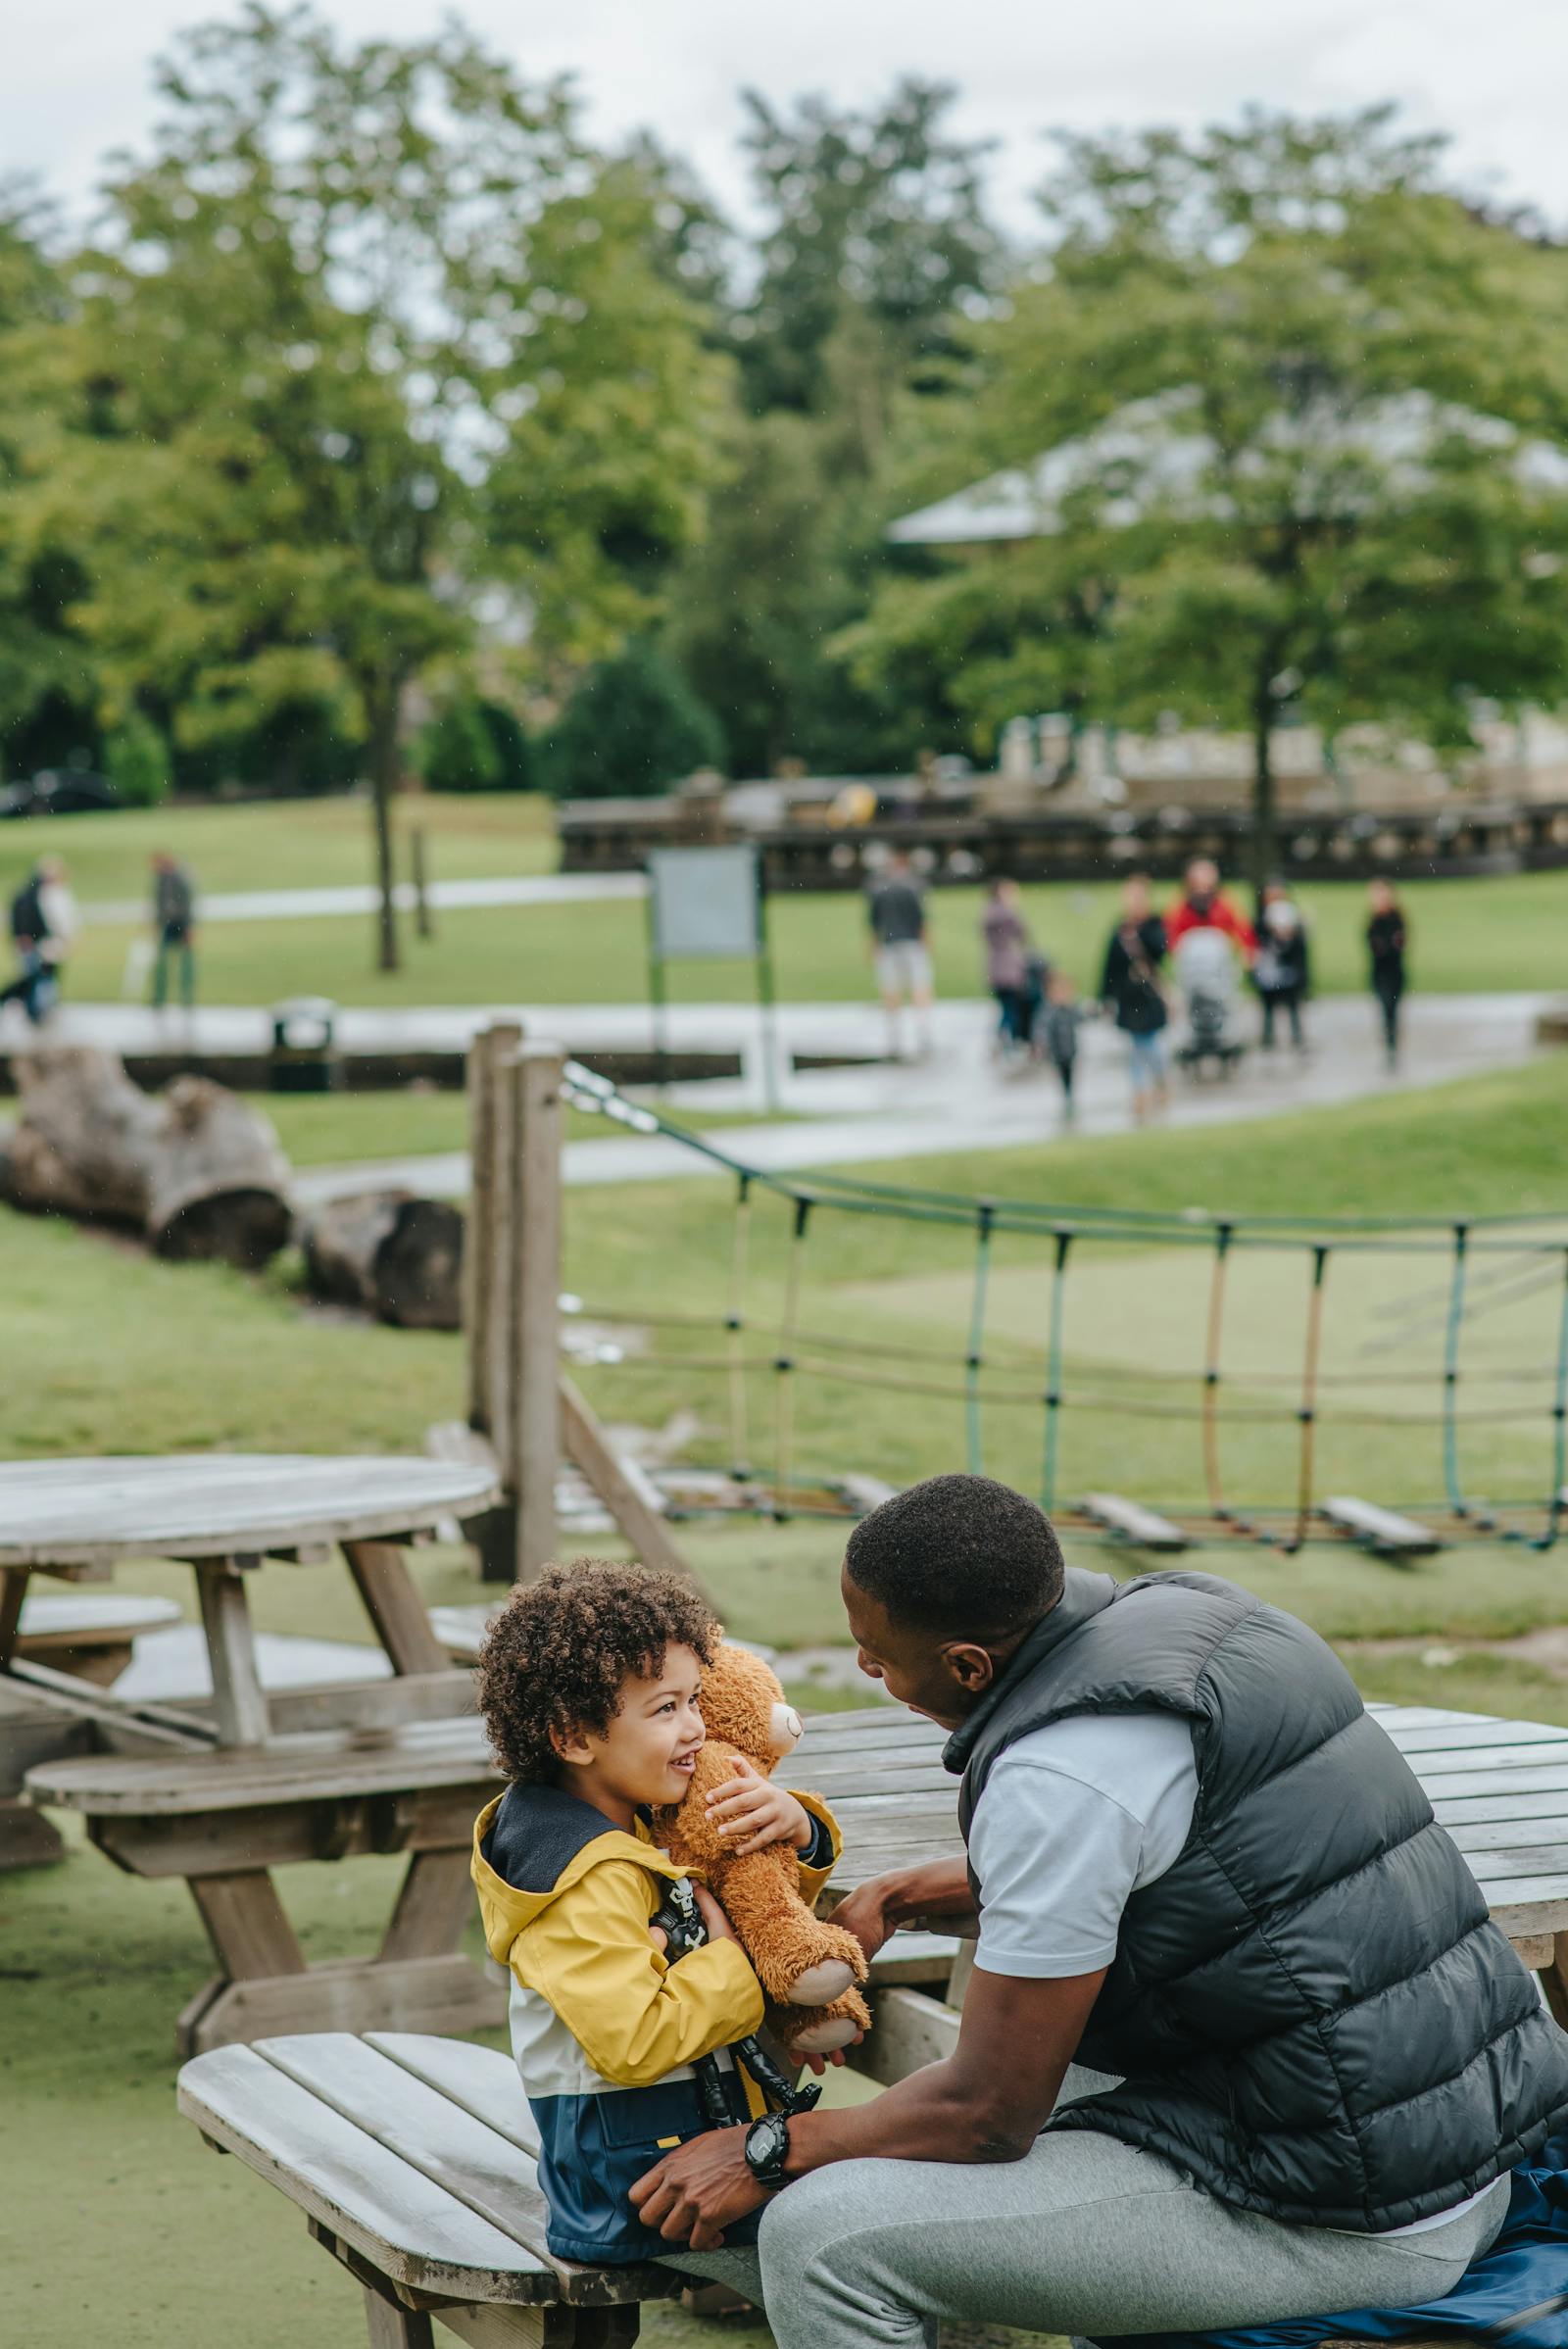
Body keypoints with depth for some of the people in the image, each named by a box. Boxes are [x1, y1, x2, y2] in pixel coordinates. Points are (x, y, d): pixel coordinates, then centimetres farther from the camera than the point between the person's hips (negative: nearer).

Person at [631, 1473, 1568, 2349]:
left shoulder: (1058, 1776, -20)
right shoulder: (1198, 1610, 7)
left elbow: (989, 2116, -14)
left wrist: (767, 2154, -2)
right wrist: (945, 1886, 20)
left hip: (1345, 2223, -10)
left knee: (824, 2232, -14)